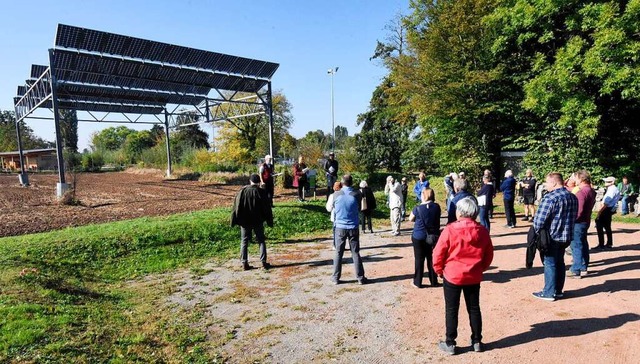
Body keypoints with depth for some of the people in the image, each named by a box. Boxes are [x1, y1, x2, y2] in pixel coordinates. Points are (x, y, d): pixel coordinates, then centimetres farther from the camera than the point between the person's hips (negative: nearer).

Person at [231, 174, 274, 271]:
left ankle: (244, 263, 9)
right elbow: (267, 208, -3)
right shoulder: (261, 192, -8)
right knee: (261, 241, 11)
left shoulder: (242, 191, -4)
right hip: (258, 222, -1)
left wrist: (234, 221, 6)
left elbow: (236, 206, -1)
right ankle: (263, 262, 7)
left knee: (244, 242, 10)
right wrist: (270, 221, 5)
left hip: (244, 222, 1)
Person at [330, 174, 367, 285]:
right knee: (355, 253, 9)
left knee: (338, 253, 9)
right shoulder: (357, 194, -7)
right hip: (353, 227, 0)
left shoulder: (336, 194, -7)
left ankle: (336, 278, 14)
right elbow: (359, 209, 8)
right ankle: (360, 277, 14)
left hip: (340, 227, 0)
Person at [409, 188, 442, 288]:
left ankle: (417, 282, 13)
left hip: (419, 237, -3)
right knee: (431, 259, 14)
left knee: (419, 260, 7)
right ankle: (434, 281, 22)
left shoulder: (418, 208, -15)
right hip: (433, 236, 3)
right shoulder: (437, 207, -5)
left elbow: (410, 219, 0)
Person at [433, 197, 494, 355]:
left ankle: (450, 344, 16)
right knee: (474, 309, 17)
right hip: (474, 277, 4)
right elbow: (489, 255, 6)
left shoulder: (450, 230, -17)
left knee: (451, 310, 8)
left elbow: (438, 253, -12)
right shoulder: (482, 231, -3)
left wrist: (439, 270, 4)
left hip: (452, 276, -4)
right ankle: (477, 342, 29)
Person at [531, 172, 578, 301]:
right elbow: (574, 217, 14)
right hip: (566, 236, 8)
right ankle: (558, 290, 26)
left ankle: (549, 293, 9)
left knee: (550, 264, 2)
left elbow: (539, 219, -22)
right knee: (560, 262, 17)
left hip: (552, 237, -8)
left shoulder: (550, 197, -20)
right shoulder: (573, 197, 8)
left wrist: (537, 232, -7)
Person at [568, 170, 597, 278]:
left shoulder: (582, 192, -21)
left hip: (579, 222, -10)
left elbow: (579, 210, -25)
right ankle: (583, 268, 27)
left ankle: (576, 270, 3)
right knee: (583, 244, 17)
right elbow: (590, 205, 17)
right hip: (586, 220, 10)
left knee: (576, 246, -3)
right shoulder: (591, 191, 10)